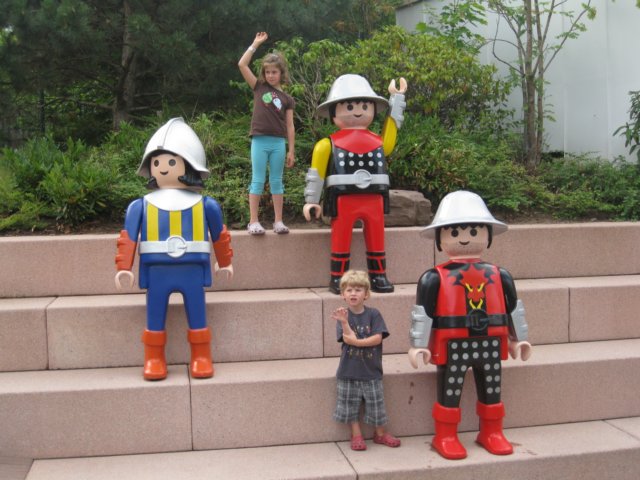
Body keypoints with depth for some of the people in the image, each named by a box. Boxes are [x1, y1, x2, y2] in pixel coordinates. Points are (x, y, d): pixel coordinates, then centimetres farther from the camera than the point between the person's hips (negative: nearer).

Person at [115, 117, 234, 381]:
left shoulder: (204, 206, 2)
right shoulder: (141, 206, 1)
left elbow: (220, 236, 15)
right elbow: (128, 238, -1)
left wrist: (225, 262, 24)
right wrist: (123, 267, -10)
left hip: (193, 271, 0)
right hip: (157, 272, 0)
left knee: (197, 317, 8)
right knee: (154, 318, 7)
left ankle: (201, 358, 21)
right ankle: (154, 359, 21)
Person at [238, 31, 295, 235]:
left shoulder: (287, 99, 7)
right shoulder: (259, 87, 7)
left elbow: (290, 126, 6)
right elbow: (242, 65, 0)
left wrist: (291, 151, 2)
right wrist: (256, 44, 1)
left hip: (278, 143, 1)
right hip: (260, 141, -1)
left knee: (276, 181, 6)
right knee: (258, 181, 0)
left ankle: (278, 221, 10)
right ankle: (253, 222, 2)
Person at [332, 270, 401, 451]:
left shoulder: (373, 314, -4)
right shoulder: (343, 315, -3)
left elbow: (378, 338, -14)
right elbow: (347, 338, -15)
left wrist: (356, 341, -19)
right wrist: (344, 322, -31)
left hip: (371, 370, 0)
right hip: (349, 370, 0)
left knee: (376, 404, 9)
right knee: (350, 405, 8)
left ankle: (380, 433, 28)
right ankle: (356, 435, 23)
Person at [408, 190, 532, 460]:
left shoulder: (499, 276, 5)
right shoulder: (434, 278, -8)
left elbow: (514, 308, 15)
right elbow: (422, 313, -8)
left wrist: (518, 338, 19)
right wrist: (418, 345, -9)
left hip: (490, 345, 4)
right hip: (453, 346, -4)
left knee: (491, 392, 16)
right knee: (449, 393, 5)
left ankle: (492, 433, 34)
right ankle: (445, 437, 20)